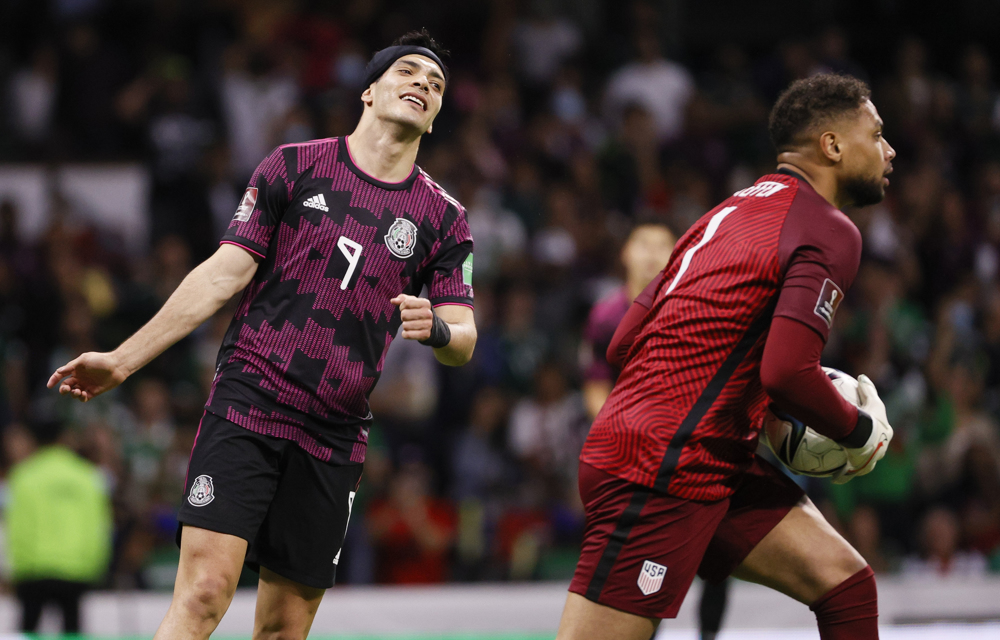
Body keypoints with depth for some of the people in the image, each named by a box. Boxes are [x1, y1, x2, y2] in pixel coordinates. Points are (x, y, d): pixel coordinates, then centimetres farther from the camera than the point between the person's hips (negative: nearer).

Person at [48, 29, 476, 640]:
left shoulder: (443, 218, 10)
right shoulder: (294, 167, 4)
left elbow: (464, 341, 7)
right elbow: (225, 274, 5)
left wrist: (435, 328, -18)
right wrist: (123, 360, 1)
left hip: (334, 440, 3)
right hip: (247, 406, -3)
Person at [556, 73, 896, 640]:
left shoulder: (735, 211, 18)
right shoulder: (830, 232, -9)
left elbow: (624, 344, 16)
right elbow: (788, 373, -22)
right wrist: (863, 432, -4)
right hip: (661, 472, -10)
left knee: (845, 583, 5)